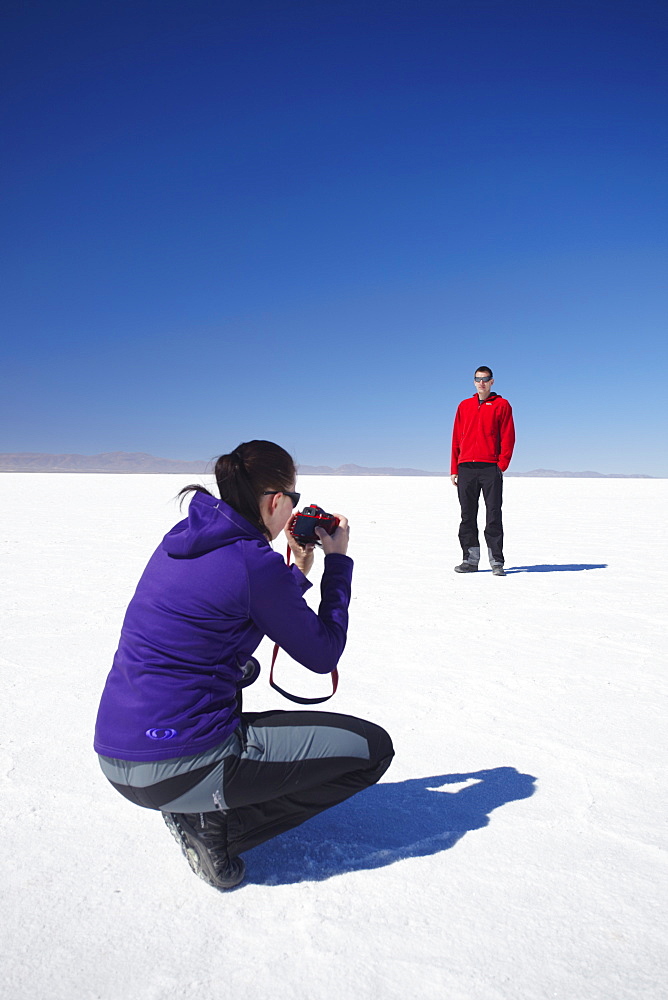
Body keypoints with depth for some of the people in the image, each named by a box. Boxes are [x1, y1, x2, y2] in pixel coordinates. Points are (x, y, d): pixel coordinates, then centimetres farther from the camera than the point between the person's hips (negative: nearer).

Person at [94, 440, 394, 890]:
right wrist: (337, 561, 5)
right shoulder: (255, 563, -16)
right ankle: (213, 826, 0)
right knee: (372, 747, 1)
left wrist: (297, 568, 19)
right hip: (176, 769, -9)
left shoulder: (182, 541, 8)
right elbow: (323, 655, -3)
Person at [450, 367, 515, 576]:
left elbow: (508, 437, 1)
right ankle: (471, 559, 12)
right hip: (465, 468, 4)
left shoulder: (501, 405, 7)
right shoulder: (464, 406, 16)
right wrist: (454, 469, 8)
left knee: (494, 516, -3)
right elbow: (456, 439, 15)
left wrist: (502, 465, -10)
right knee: (467, 516, 5)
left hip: (491, 468, -3)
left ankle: (496, 561, 1)